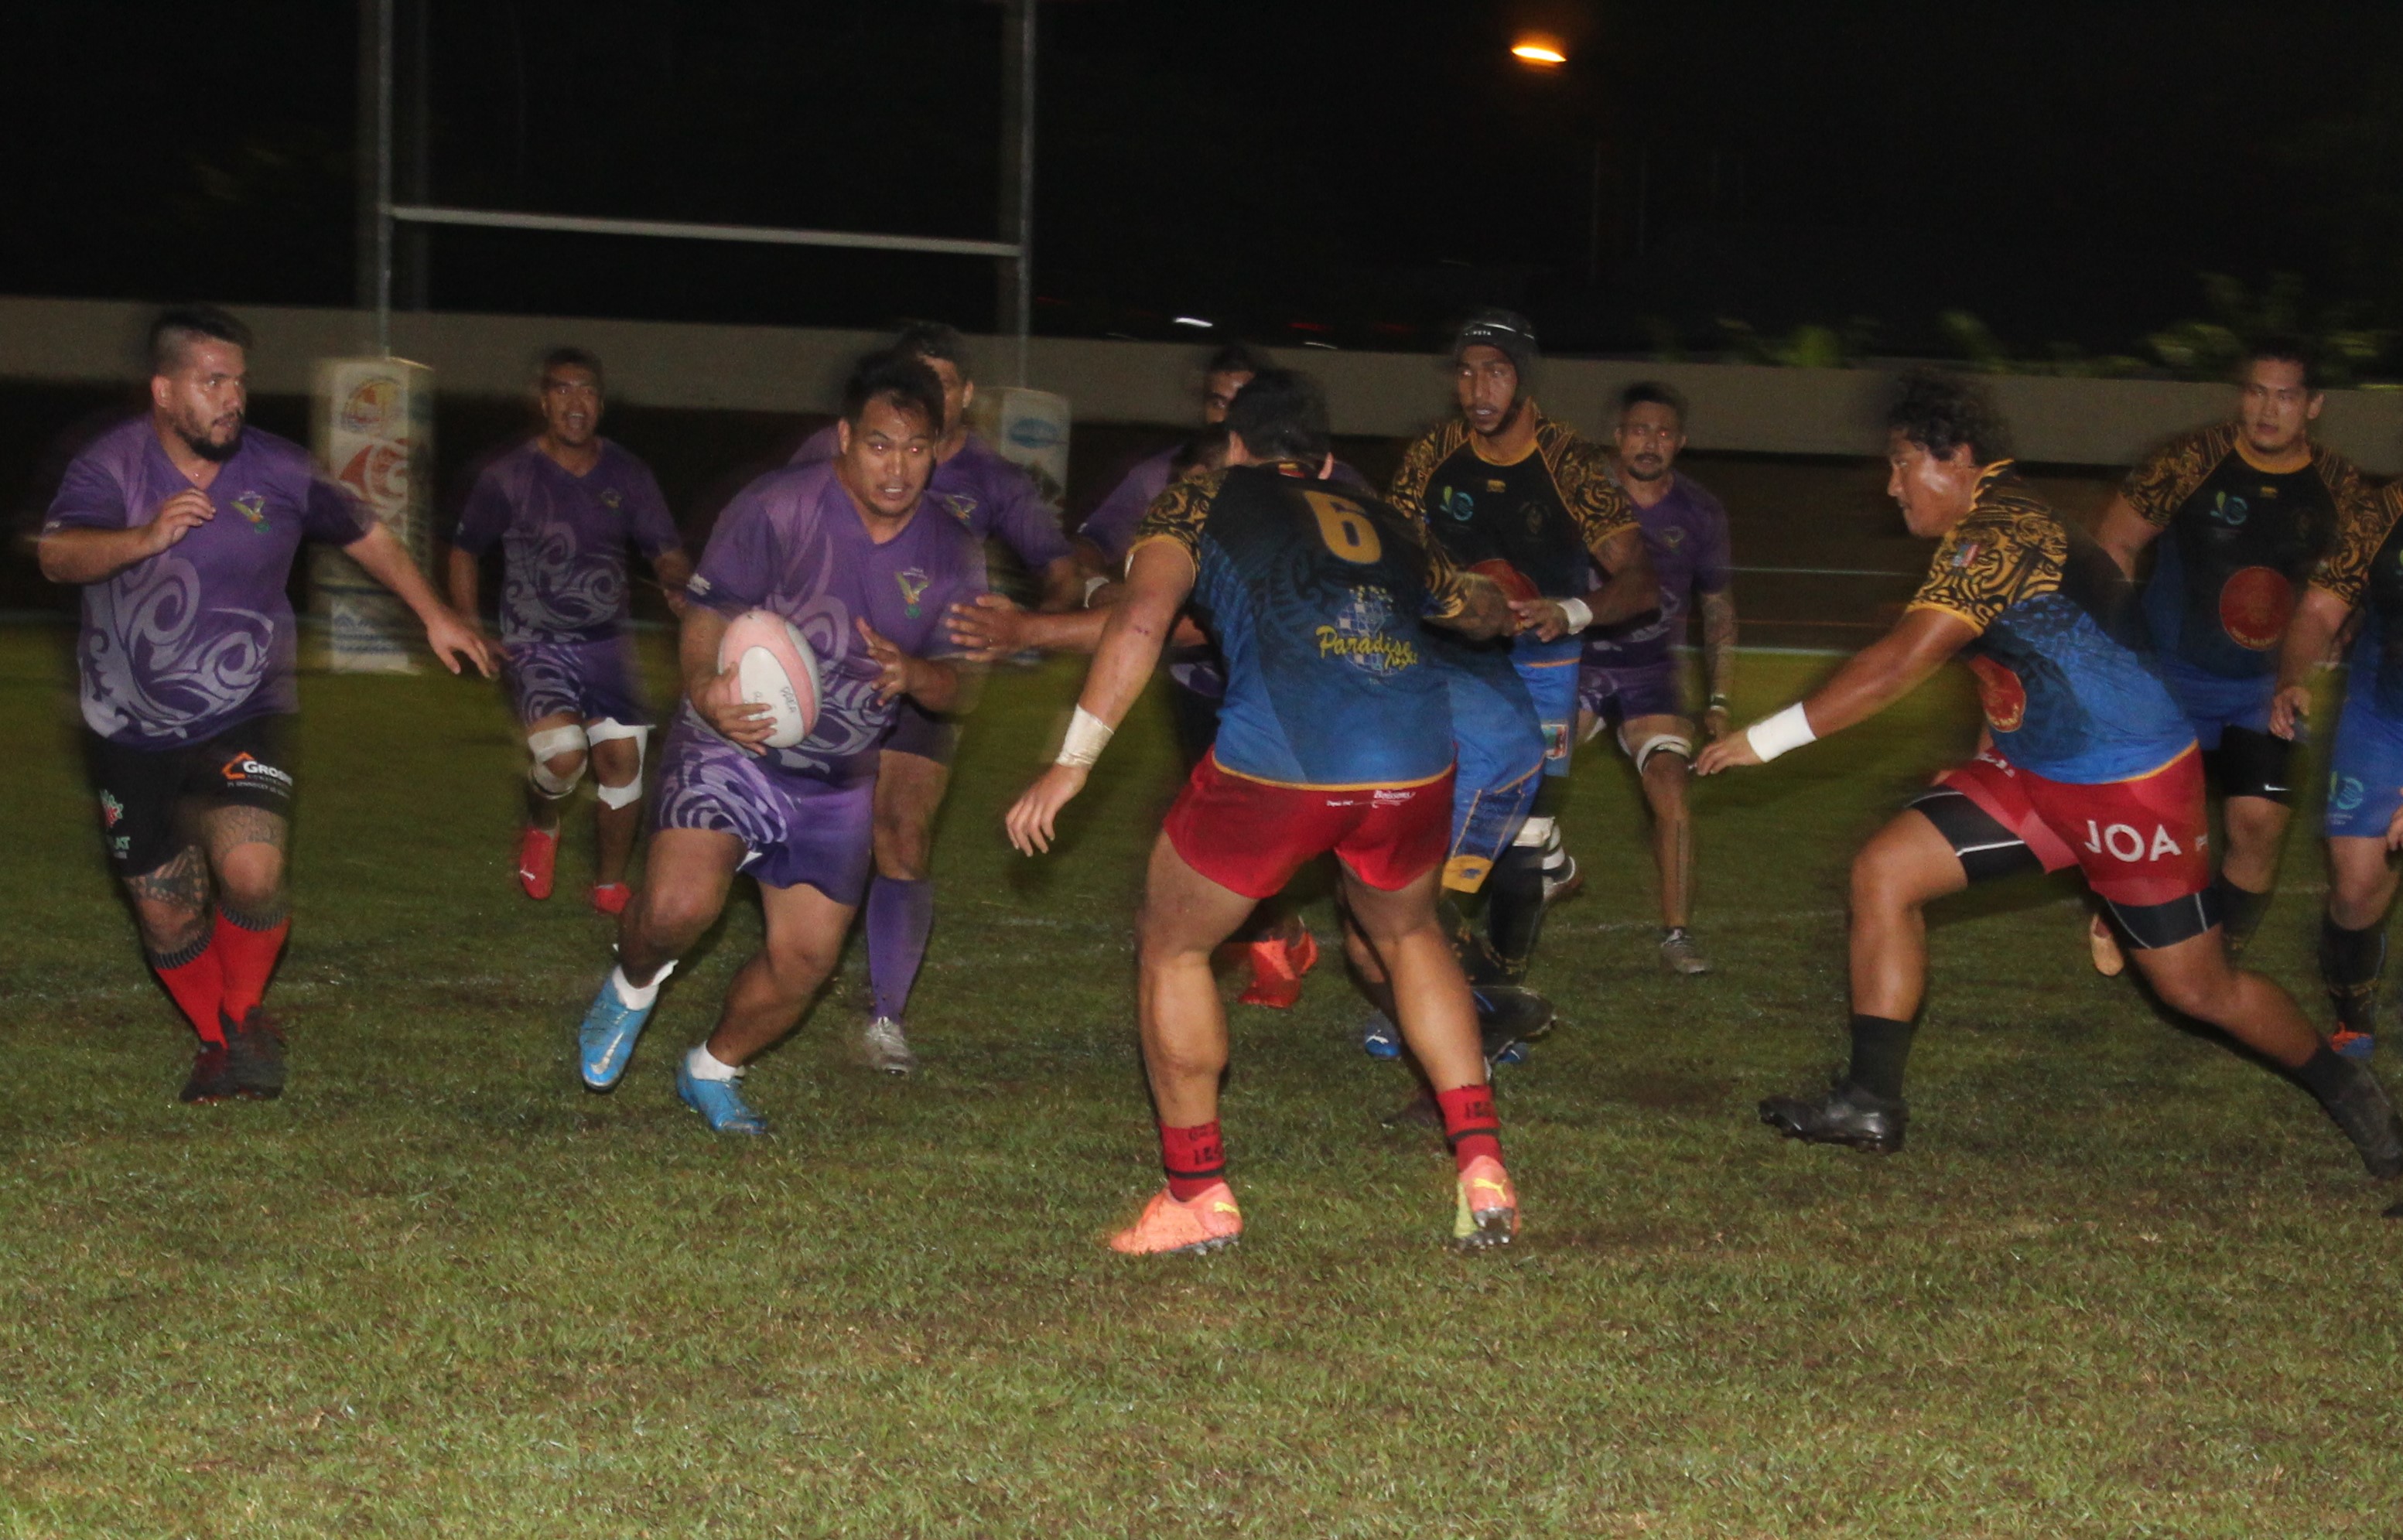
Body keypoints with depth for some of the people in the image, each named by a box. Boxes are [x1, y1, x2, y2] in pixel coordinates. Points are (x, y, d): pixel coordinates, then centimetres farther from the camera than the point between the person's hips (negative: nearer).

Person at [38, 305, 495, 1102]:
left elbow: (366, 535, 12)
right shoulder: (112, 464, -9)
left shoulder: (279, 470, -4)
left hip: (242, 720, -1)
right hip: (132, 732, 1)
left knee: (251, 873, -25)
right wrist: (146, 537, -41)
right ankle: (214, 1038, 35)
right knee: (169, 919, 5)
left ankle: (246, 1016, 3)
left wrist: (435, 617, 13)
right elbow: (57, 556, -25)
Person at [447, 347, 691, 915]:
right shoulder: (508, 476, -4)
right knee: (562, 754, -22)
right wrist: (466, 627, -2)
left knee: (622, 757, -6)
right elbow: (465, 549, 9)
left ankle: (610, 885, 13)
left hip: (606, 641, 3)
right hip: (535, 644, -3)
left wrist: (681, 585, -20)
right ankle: (541, 827, 13)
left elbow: (667, 551, 4)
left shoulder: (626, 475, 3)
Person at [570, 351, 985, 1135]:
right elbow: (704, 622, -11)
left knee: (804, 960, 3)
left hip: (840, 786, 5)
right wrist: (708, 692, -34)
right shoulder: (775, 509, -15)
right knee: (679, 905, -26)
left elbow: (956, 688, 5)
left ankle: (714, 1069, 33)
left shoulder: (953, 554, -1)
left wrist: (915, 674, -21)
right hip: (731, 750, -4)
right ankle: (633, 986, 11)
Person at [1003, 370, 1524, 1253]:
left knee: (1172, 949, 20)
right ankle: (1483, 1175, 23)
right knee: (1407, 935, 33)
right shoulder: (1382, 526, 29)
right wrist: (1499, 604, 71)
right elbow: (1484, 614, 46)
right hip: (1416, 764, 4)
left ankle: (1198, 1197, 22)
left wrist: (1072, 763, -2)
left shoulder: (1204, 503, 18)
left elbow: (1141, 619, -1)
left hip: (1278, 766, -4)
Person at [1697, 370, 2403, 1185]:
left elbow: (1901, 664, -32)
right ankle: (1870, 1103, -2)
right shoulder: (1995, 524, 6)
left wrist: (1769, 737, -28)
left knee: (2198, 988, 2)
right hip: (2033, 772, 9)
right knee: (1883, 870, -5)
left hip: (2132, 788, -9)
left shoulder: (2000, 535, -25)